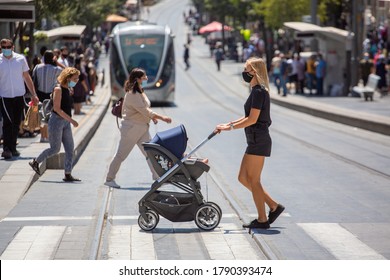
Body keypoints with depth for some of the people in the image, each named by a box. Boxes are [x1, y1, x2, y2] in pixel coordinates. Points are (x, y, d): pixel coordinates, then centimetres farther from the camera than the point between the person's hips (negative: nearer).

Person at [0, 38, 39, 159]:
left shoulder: (20, 59, 3)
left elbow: (27, 77, 10)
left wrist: (33, 94, 8)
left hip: (19, 96, 3)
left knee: (16, 123, 8)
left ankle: (13, 148, 19)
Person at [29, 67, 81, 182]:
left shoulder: (68, 90, 11)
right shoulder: (58, 89, -15)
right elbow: (57, 108, -21)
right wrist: (71, 120, -22)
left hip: (66, 122, 8)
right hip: (57, 121, -8)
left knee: (70, 148, 3)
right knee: (55, 148, -2)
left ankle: (68, 174, 6)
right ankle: (35, 162, 19)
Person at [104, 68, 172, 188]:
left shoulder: (140, 92, 11)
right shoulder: (132, 94, -20)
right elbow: (144, 111, -24)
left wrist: (153, 116, 3)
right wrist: (161, 117, -24)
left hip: (142, 128, 9)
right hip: (131, 128, -9)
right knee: (121, 154, 1)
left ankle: (157, 177, 4)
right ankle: (109, 179, 12)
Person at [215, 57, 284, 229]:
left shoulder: (259, 92, -16)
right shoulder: (257, 91, 15)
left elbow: (252, 119, -19)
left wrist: (230, 127, -13)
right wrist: (229, 124, 13)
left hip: (259, 140, -10)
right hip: (255, 140, 10)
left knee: (253, 180, -3)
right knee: (243, 178, 12)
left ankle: (262, 220, 5)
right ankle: (274, 206, 16)